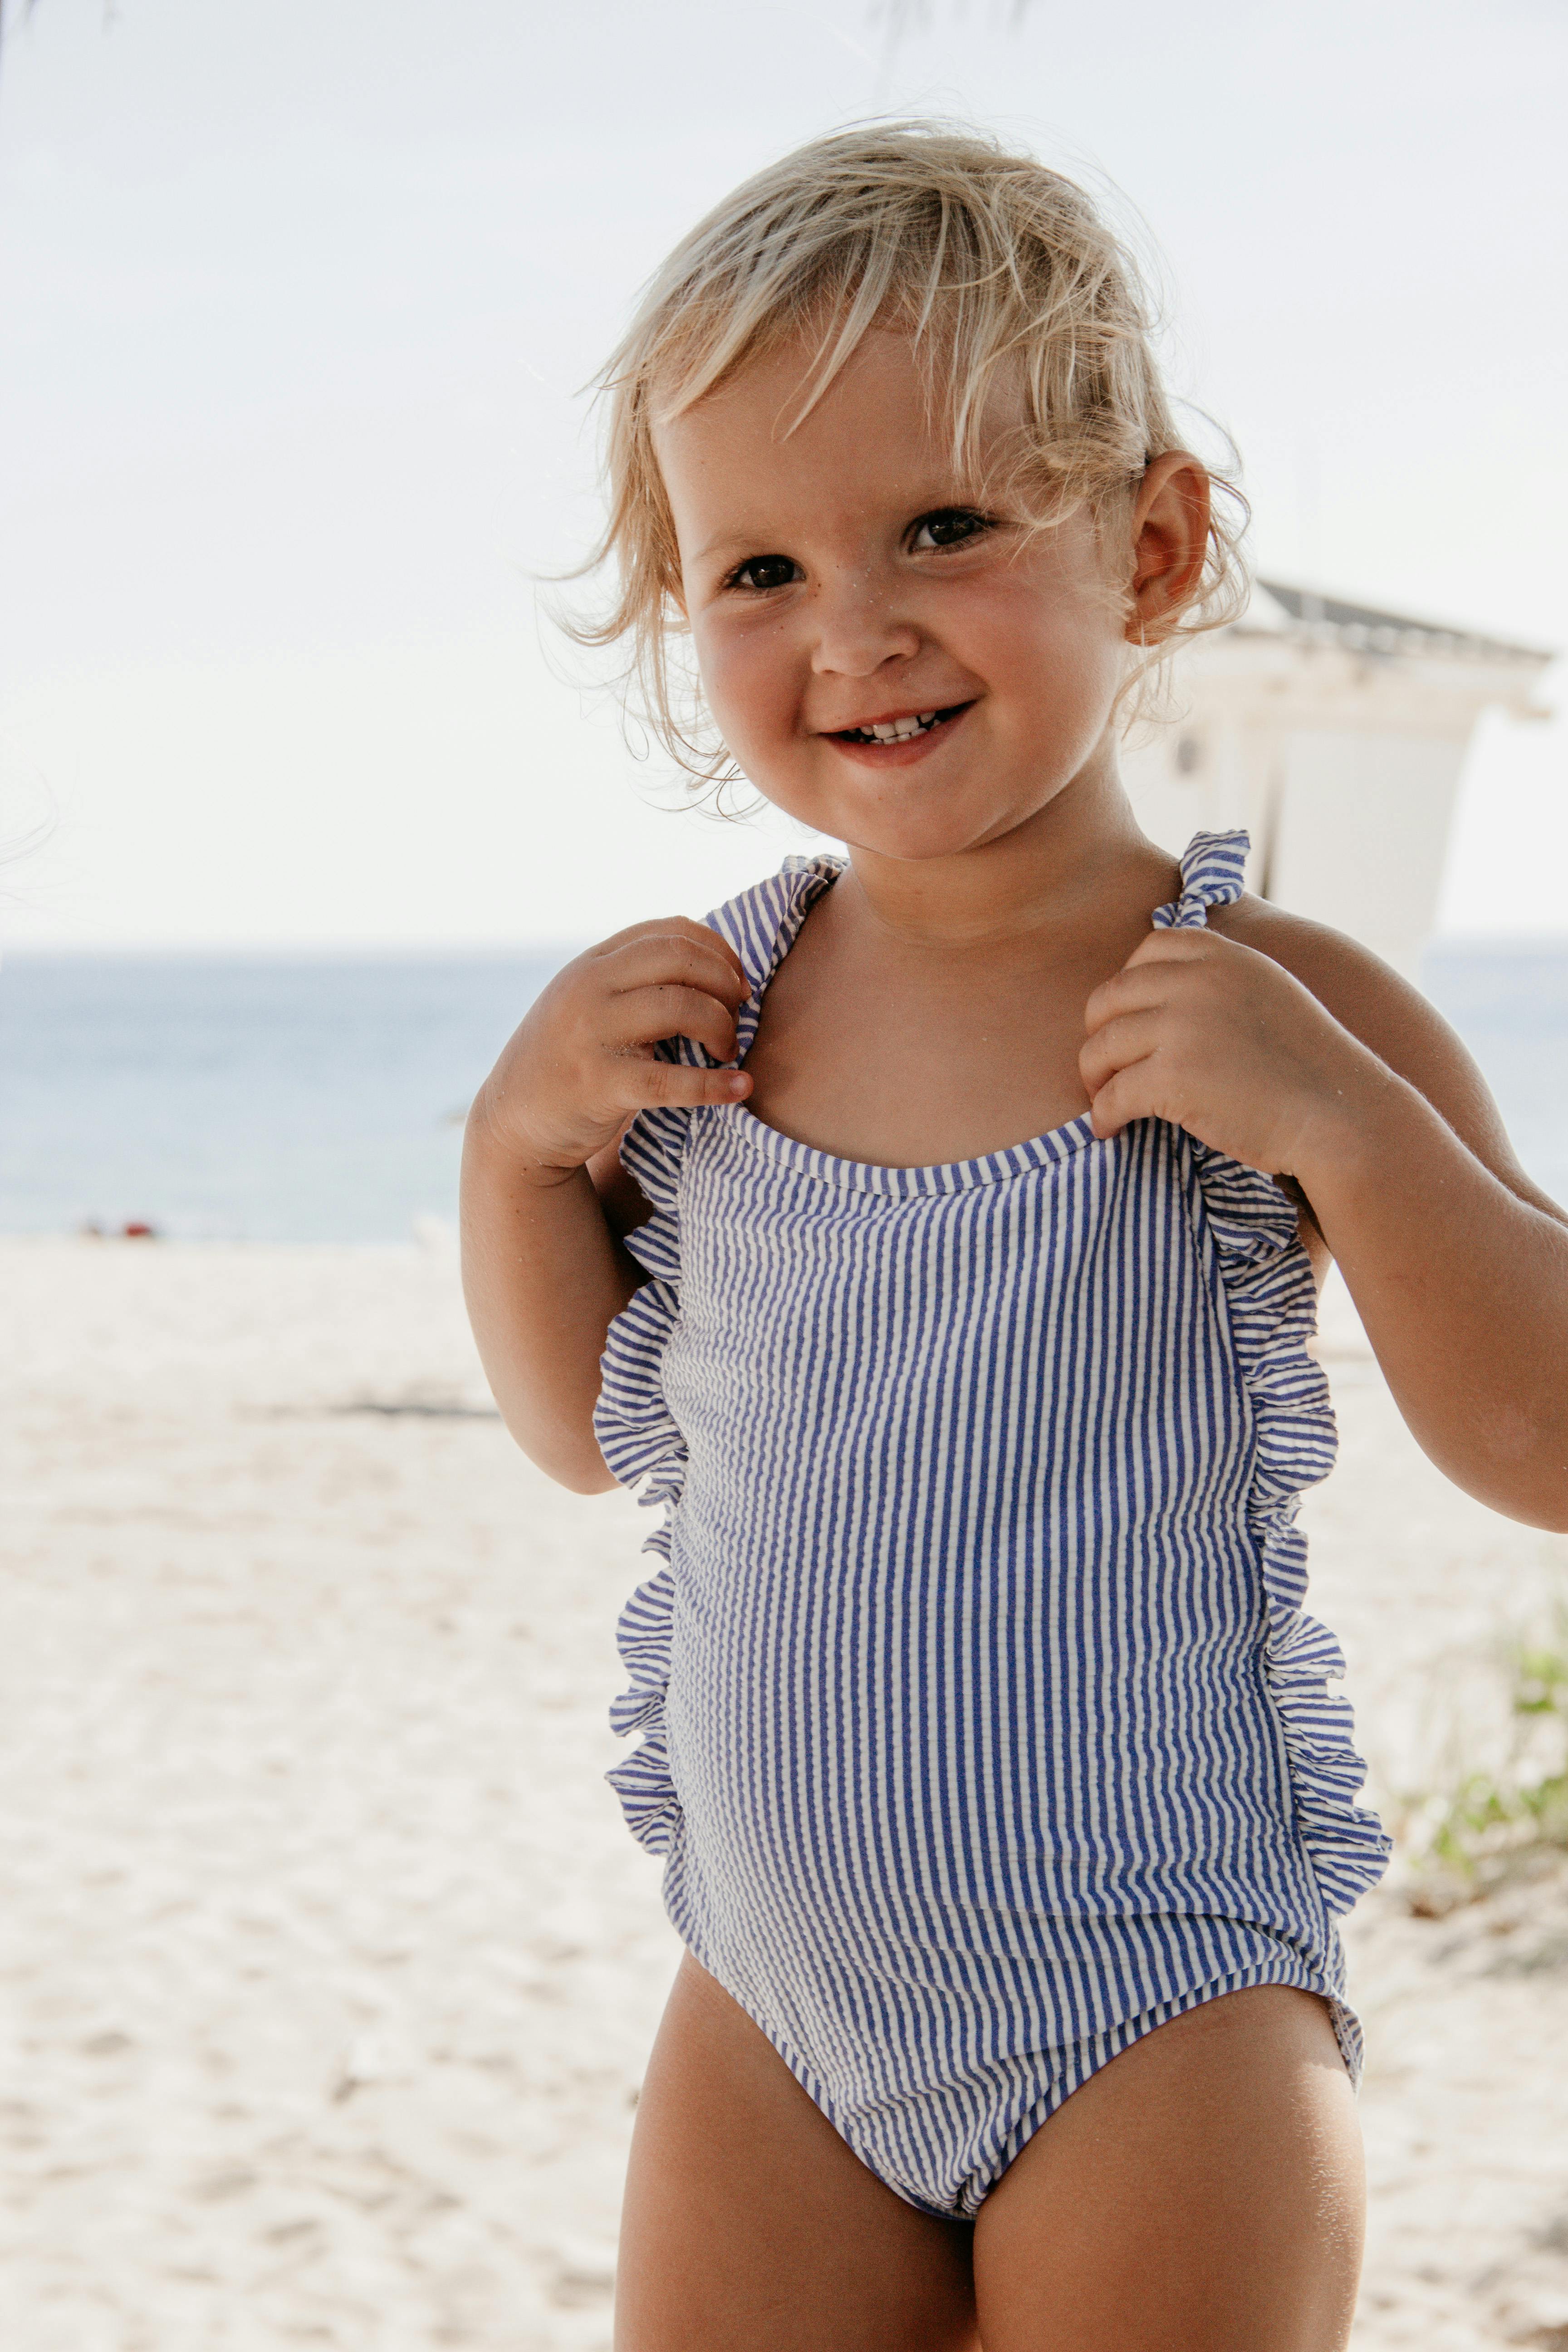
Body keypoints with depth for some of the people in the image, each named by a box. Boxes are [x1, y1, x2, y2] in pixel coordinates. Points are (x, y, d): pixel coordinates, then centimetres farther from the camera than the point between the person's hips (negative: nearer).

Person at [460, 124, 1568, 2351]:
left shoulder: (1269, 1007, -11)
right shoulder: (705, 1009, 1)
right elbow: (594, 1422, 13)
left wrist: (1337, 1122, -25)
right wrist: (520, 1138, -4)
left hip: (1152, 2019, -4)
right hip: (770, 2000, 4)